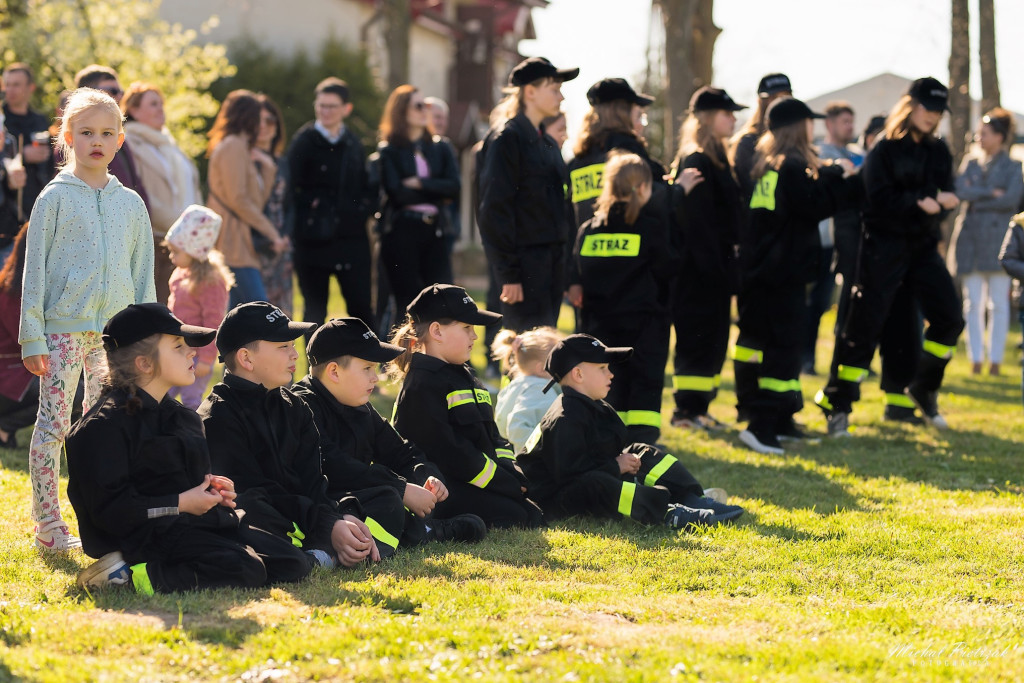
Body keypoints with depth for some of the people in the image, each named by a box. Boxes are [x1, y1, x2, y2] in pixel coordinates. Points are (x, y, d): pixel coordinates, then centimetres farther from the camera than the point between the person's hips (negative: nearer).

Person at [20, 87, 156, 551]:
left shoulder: (131, 204, 10)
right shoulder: (55, 198, 0)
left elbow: (143, 273, 14)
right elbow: (35, 268, -1)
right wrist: (32, 336, -7)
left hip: (115, 332, 4)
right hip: (63, 328, -4)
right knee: (53, 425, -3)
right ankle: (48, 526, 2)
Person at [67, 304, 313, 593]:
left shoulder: (181, 416, 21)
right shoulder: (107, 424, -9)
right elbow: (109, 509, -17)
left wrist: (212, 488, 11)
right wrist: (180, 504, -15)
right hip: (146, 534, -10)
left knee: (293, 563, -4)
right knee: (245, 569, -29)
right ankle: (131, 576, -23)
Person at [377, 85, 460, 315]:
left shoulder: (440, 149, 14)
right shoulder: (389, 151, 3)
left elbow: (453, 188, -1)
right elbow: (396, 193, -10)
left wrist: (419, 184, -8)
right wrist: (435, 191, -3)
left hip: (434, 232, 3)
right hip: (401, 233, -3)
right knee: (408, 303, -3)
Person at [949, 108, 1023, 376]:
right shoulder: (971, 163, 16)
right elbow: (961, 191, -1)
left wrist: (977, 200, -6)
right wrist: (991, 193, -10)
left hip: (998, 236, -3)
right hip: (971, 238, 3)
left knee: (998, 302, -4)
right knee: (973, 302, 1)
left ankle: (995, 359, -1)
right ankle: (976, 359, 4)